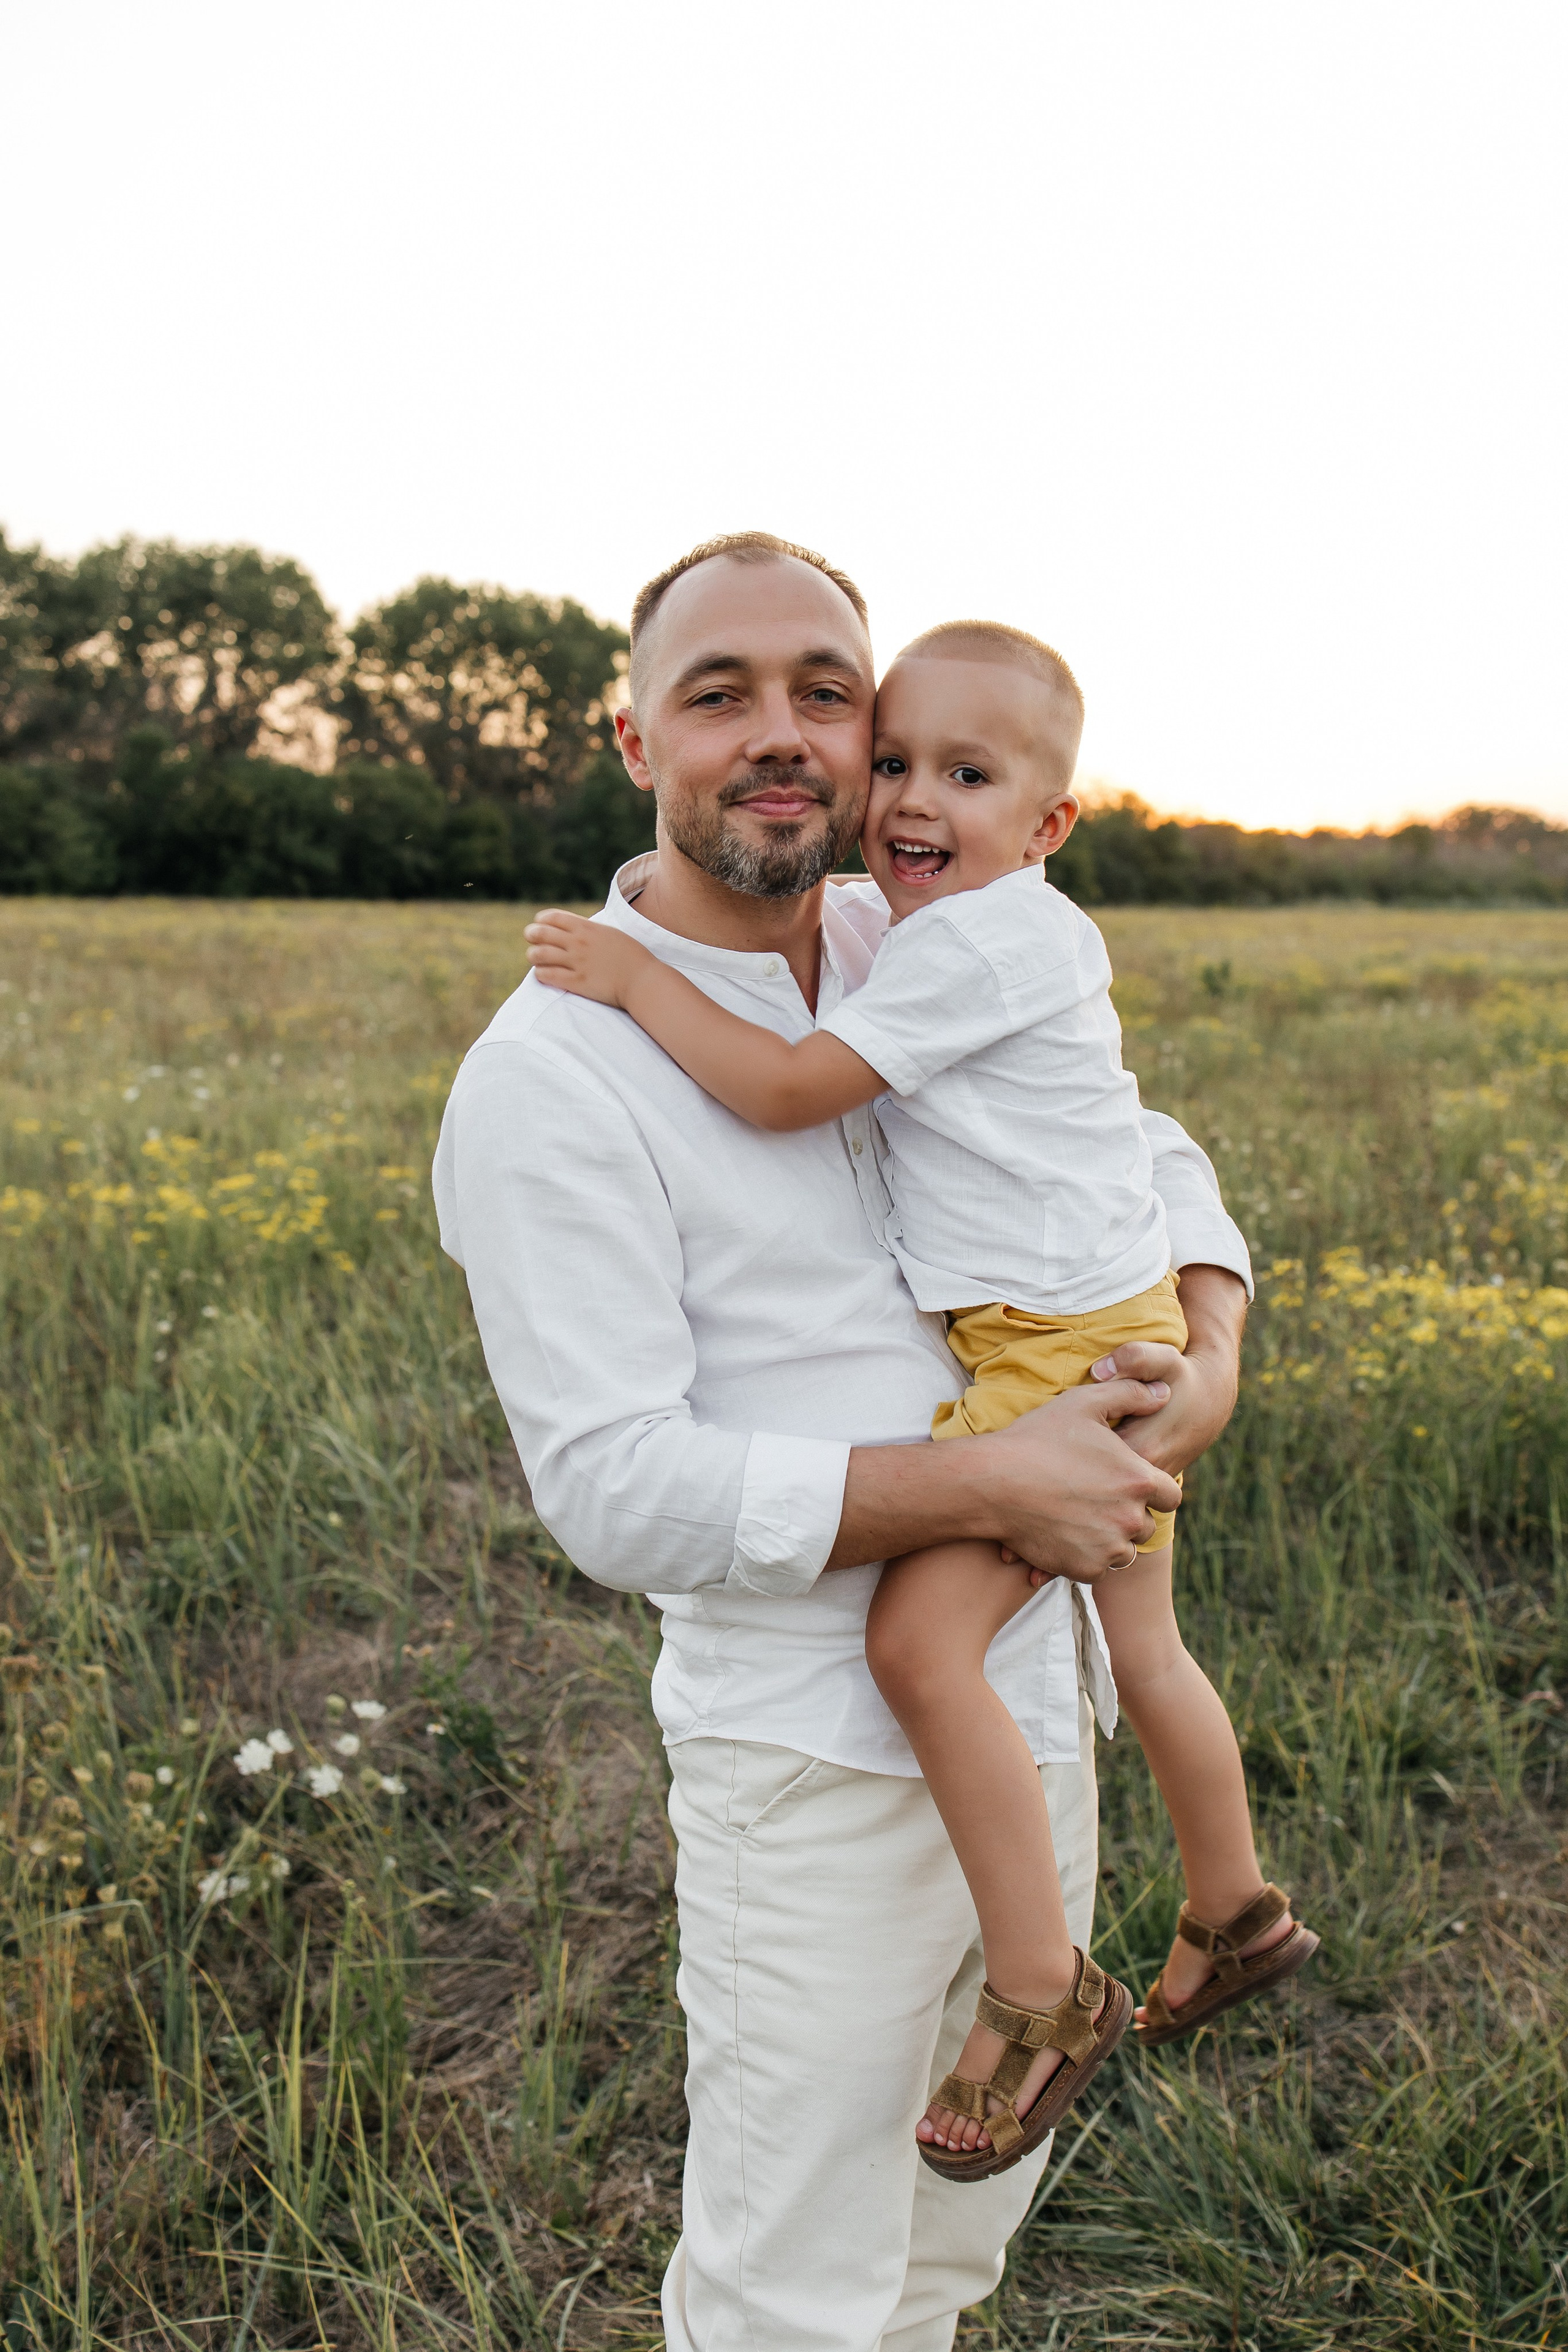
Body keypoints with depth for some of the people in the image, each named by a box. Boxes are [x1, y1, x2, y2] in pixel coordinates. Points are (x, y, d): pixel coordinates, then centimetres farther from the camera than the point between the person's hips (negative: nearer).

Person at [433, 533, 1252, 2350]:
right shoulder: (550, 1075, -17)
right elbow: (620, 1492, -22)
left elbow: (1143, 1154, 16)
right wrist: (993, 1484, -22)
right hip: (819, 1759, -7)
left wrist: (1213, 1354, -4)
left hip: (1036, 1703, 7)